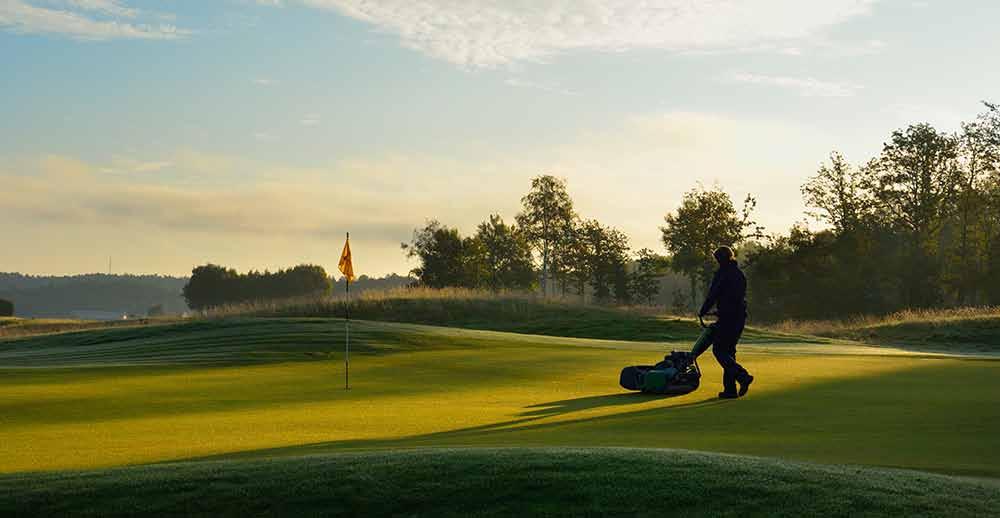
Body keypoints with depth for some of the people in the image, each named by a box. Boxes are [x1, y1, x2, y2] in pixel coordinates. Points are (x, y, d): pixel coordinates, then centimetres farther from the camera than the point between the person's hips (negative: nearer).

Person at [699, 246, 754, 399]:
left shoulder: (721, 273, -9)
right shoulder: (740, 274, 16)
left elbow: (712, 295, -9)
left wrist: (703, 312, 5)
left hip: (727, 317, -8)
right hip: (740, 316, 8)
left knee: (719, 350, -4)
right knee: (729, 351, 13)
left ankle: (742, 376, -18)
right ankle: (729, 389, 10)